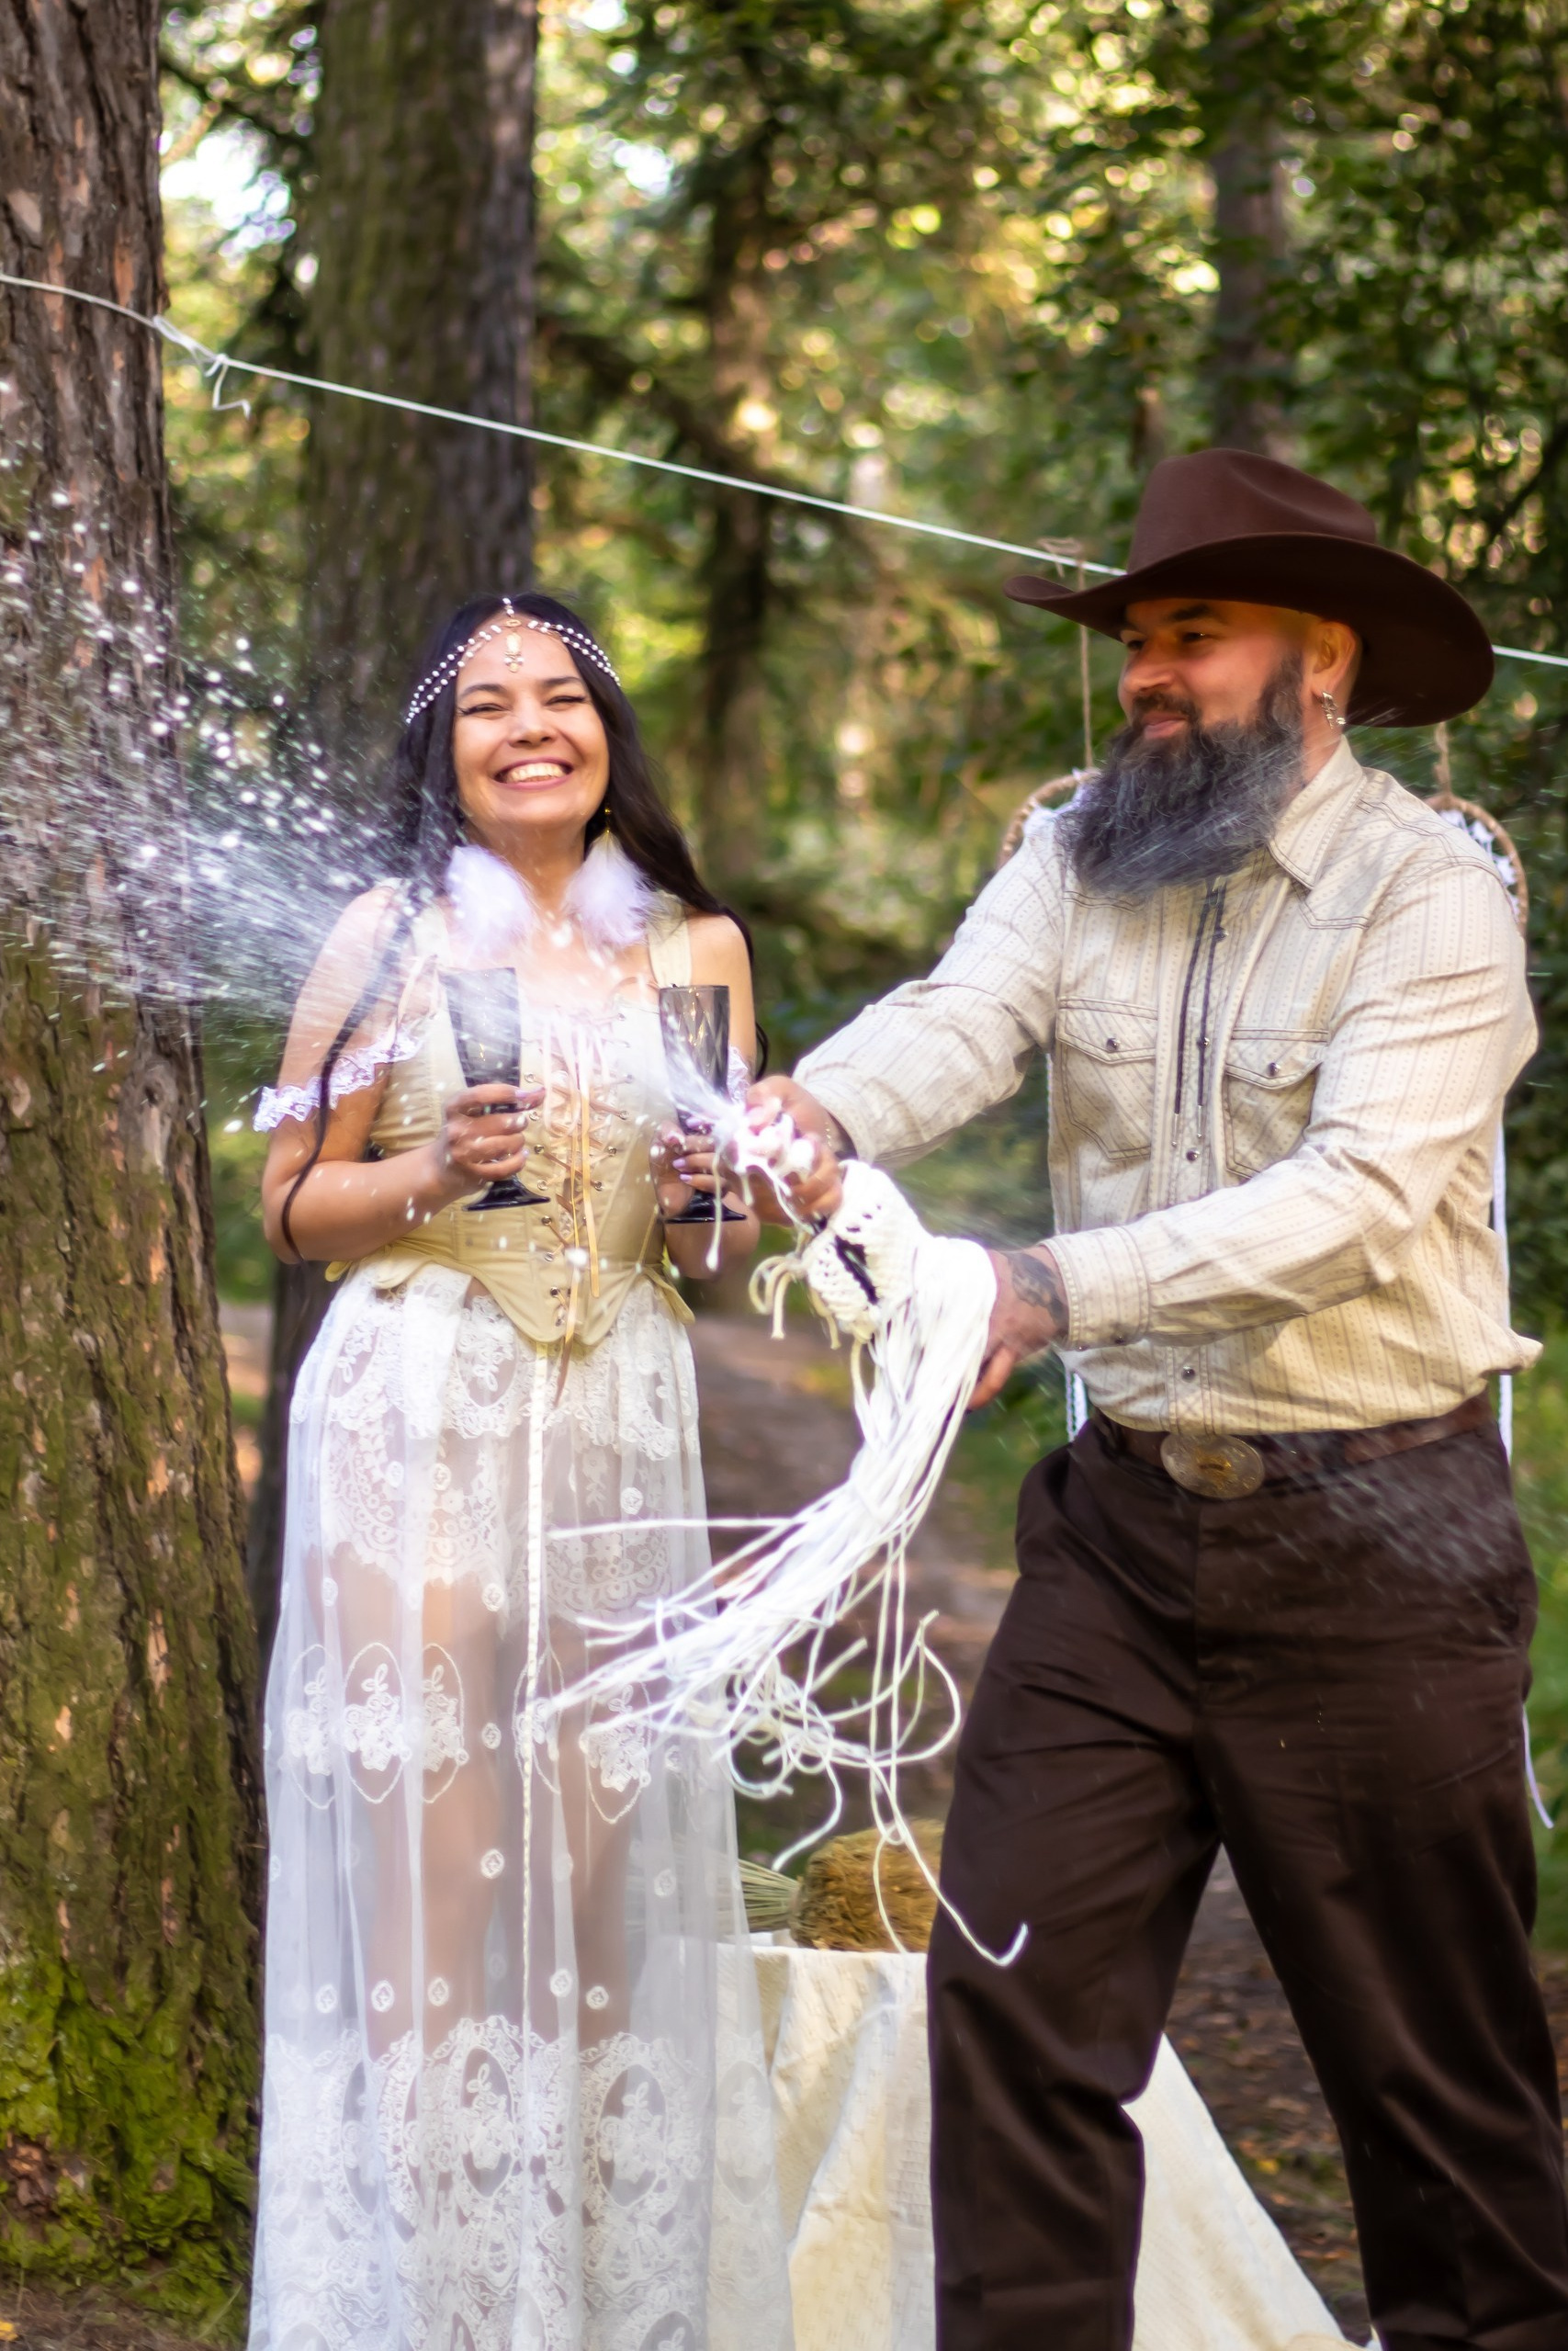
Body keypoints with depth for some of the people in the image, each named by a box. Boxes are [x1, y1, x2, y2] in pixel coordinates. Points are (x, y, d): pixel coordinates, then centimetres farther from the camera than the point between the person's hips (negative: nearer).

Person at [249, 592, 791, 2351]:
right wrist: (435, 1174, -13)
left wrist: (716, 1199, -3)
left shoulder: (697, 948, 12)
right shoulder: (394, 934, 3)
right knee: (425, 1867, -5)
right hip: (415, 1413, -3)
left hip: (622, 1426, 3)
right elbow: (293, 1205, 5)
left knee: (604, 1868, 3)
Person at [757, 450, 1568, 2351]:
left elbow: (1359, 1196, -22)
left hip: (1368, 1547, -4)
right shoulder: (1078, 859, 6)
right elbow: (961, 1020, -12)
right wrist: (816, 1113, -35)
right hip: (1124, 1524, 4)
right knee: (1013, 1979, 2)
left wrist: (1057, 1289, -33)